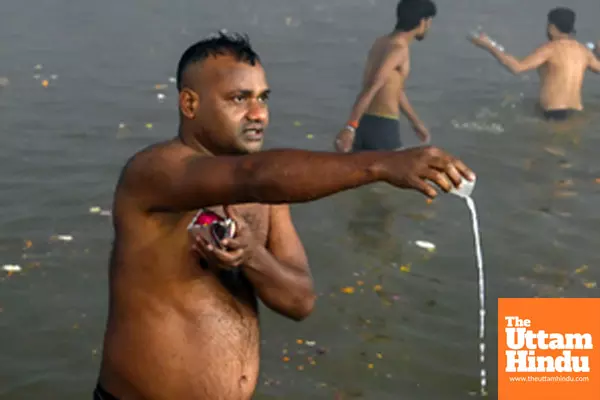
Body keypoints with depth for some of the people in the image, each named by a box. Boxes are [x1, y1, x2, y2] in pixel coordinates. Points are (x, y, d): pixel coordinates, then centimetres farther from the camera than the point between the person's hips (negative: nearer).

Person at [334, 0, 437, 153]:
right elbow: (371, 88, -27)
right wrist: (350, 128, -33)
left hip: (363, 124, 8)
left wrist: (416, 122, 35)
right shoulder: (399, 49, -15)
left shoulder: (381, 42, 15)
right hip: (382, 127, -8)